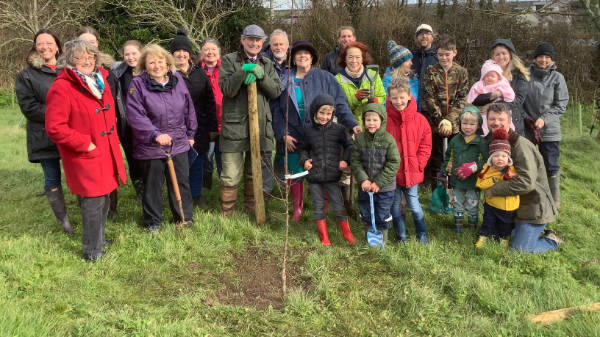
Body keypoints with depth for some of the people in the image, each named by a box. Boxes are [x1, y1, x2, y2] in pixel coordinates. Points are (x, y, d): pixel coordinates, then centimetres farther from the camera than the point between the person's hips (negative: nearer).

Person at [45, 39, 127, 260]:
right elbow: (54, 127, -21)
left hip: (107, 152, 8)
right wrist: (84, 144, -18)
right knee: (93, 202, -1)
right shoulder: (61, 88, -16)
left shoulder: (99, 80, 10)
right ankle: (92, 251, 14)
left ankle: (99, 239, 36)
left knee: (104, 198, 18)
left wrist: (112, 140, 13)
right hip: (86, 157, -8)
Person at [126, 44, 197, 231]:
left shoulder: (177, 79, 3)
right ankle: (153, 222, 26)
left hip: (179, 143, 4)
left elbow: (188, 108, 11)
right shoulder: (138, 84, -10)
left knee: (181, 181, 12)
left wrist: (190, 134, 14)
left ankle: (185, 218, 29)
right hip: (150, 146, -3)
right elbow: (135, 115, -18)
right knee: (152, 185, 9)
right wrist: (155, 135, -28)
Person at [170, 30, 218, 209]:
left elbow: (210, 102, 9)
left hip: (200, 128, 4)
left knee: (198, 162, 13)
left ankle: (197, 195, 29)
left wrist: (213, 127, 6)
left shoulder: (199, 73, 8)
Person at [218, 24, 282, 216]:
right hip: (234, 125, -4)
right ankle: (226, 215, 8)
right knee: (231, 176, -5)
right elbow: (227, 90, -10)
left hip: (260, 125, 5)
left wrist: (261, 76, -11)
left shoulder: (267, 64, 15)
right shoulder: (229, 60, 2)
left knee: (255, 173, 14)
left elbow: (276, 91, 4)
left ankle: (252, 211, 27)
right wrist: (243, 71, -20)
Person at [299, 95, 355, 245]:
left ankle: (347, 233, 25)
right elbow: (304, 149, 14)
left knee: (338, 206, 3)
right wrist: (304, 160, -3)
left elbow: (349, 145, 8)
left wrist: (345, 159, -5)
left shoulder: (338, 129, -3)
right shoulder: (308, 130, 0)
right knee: (318, 206, 10)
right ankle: (324, 236, 26)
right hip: (314, 176, 2)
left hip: (332, 176, -1)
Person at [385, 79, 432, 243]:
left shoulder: (419, 120, -3)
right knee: (395, 206, 12)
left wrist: (418, 166, -6)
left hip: (412, 173, 0)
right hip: (391, 173, 0)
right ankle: (401, 237, 29)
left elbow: (425, 146, 3)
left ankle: (422, 236, 27)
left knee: (414, 205, 8)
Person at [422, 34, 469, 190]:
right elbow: (429, 97, -5)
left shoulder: (461, 72, 4)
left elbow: (462, 98, -2)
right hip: (434, 122, 0)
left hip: (454, 123, 0)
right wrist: (440, 120, -14)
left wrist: (449, 120, -13)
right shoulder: (431, 72, 2)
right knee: (435, 159, 6)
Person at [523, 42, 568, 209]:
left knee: (551, 167, 2)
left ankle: (554, 203, 13)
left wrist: (545, 119, -14)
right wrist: (525, 116, -5)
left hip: (549, 130, -1)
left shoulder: (557, 78, -1)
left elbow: (561, 105, -2)